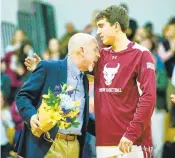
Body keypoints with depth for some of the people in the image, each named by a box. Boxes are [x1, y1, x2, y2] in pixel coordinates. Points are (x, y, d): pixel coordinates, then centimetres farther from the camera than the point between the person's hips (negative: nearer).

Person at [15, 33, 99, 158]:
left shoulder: (84, 80, 20)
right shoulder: (48, 68, -2)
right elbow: (22, 96, -3)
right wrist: (31, 116, -21)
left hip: (75, 147, 7)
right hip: (46, 145, -6)